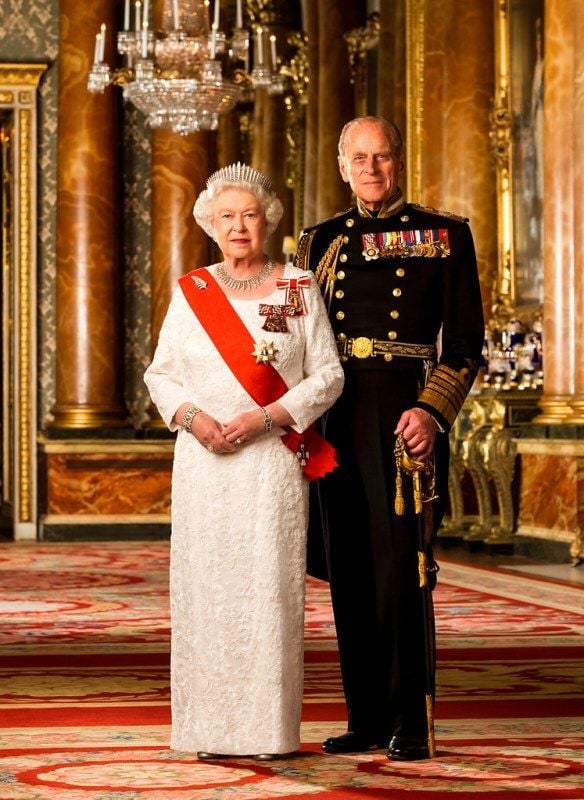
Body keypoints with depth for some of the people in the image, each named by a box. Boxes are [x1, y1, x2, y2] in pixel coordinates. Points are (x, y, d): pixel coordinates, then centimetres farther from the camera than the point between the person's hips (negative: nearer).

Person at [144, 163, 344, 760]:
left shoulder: (298, 288, 4)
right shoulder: (190, 292, 11)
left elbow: (328, 375, 2)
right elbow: (159, 373, 13)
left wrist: (266, 417, -11)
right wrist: (191, 416, -7)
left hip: (272, 460, -2)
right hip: (203, 465, 2)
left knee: (269, 588, -5)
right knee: (206, 589, 0)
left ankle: (268, 729, -1)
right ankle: (211, 730, 4)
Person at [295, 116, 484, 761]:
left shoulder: (445, 235, 4)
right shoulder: (323, 241, 15)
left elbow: (466, 341, -1)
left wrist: (431, 412, -15)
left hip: (408, 417, -4)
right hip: (339, 419, 4)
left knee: (402, 567, -6)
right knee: (350, 572, 6)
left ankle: (410, 723, 1)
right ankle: (365, 719, 14)